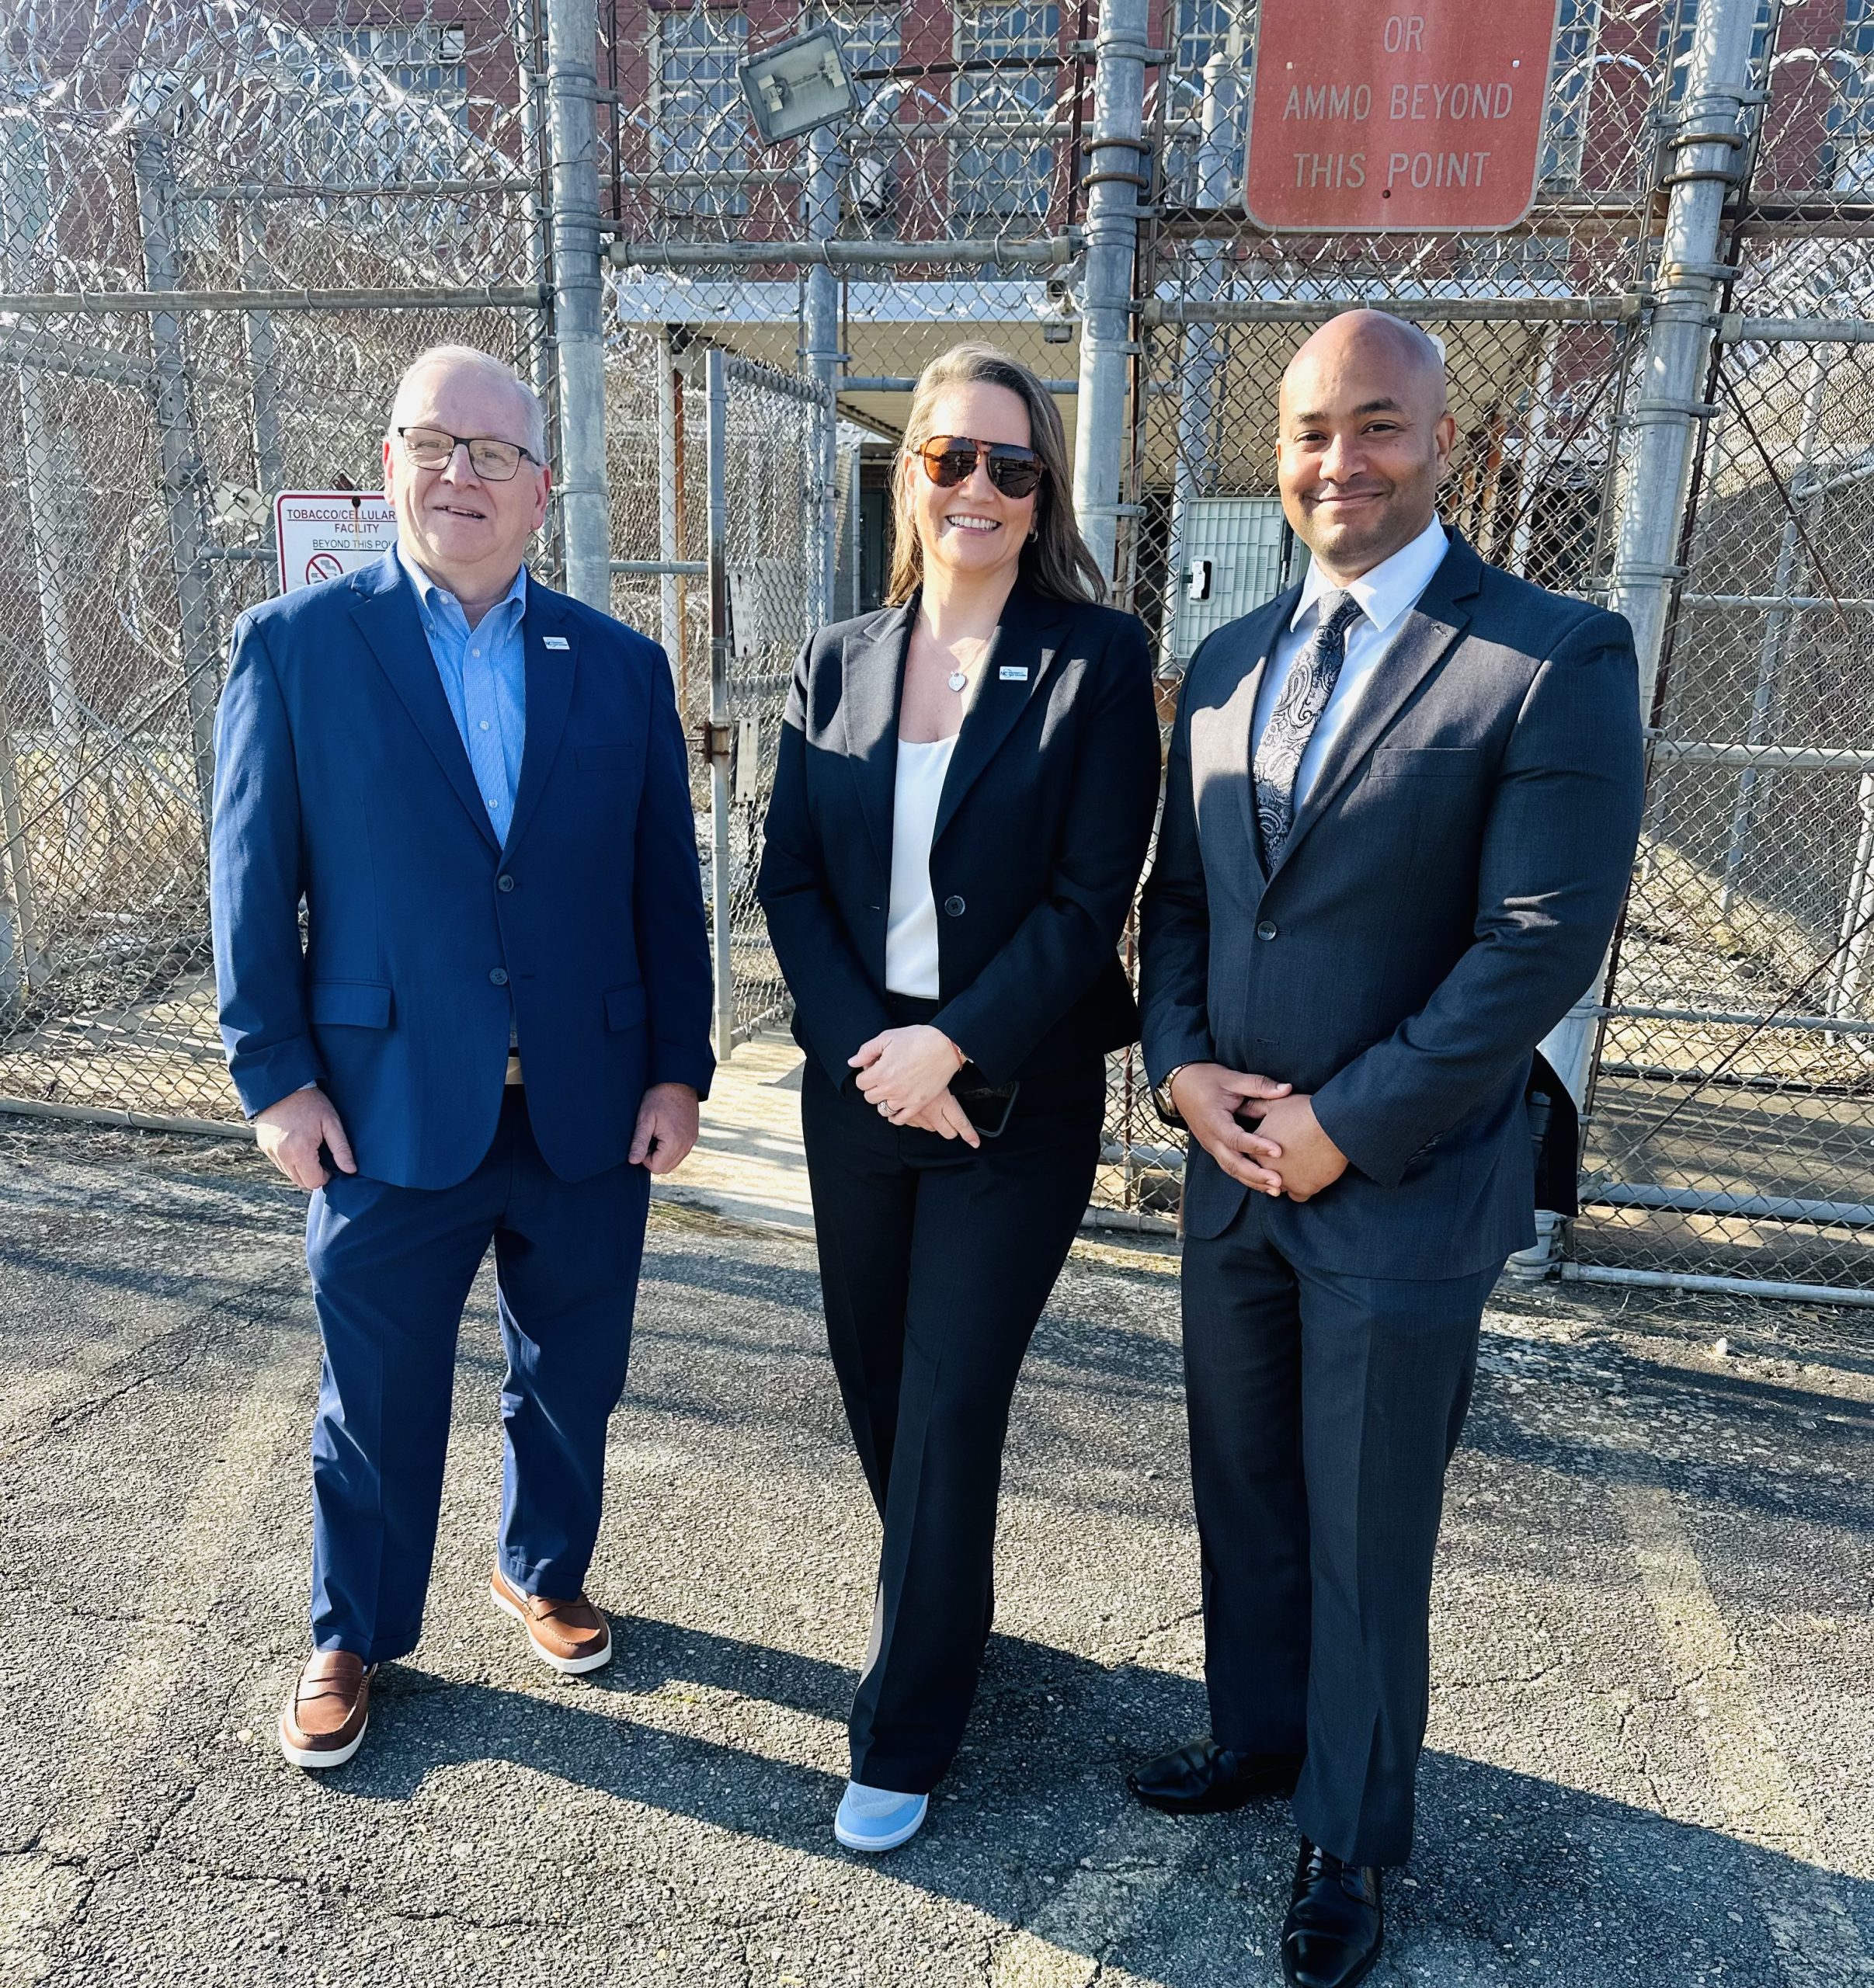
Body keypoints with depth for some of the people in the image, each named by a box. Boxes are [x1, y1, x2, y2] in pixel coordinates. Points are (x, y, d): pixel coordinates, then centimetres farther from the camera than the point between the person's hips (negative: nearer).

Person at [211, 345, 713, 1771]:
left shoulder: (621, 666, 4)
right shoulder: (294, 645, -2)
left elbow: (667, 886, 4)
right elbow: (253, 883, -1)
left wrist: (679, 1066, 1)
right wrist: (274, 1074, -5)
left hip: (589, 1108, 2)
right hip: (389, 1108, -2)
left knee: (572, 1378, 18)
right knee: (379, 1399, 14)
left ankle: (544, 1570, 45)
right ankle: (353, 1638, 39)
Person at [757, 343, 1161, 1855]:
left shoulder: (1096, 659, -7)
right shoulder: (839, 663, 5)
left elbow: (1093, 895, -12)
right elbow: (791, 878, 2)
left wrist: (952, 1048, -17)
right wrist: (865, 1048, -11)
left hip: (1015, 1101, -4)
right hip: (857, 1087, 5)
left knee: (948, 1417, 3)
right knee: (877, 1389, 18)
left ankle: (906, 1737, 25)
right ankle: (942, 1606, 48)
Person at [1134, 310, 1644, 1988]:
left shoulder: (1557, 659, -11)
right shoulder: (1228, 663, 8)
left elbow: (1542, 945, -17)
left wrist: (1344, 1127, -16)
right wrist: (1182, 1066, -5)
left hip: (1400, 1191, -5)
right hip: (1230, 1170, 6)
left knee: (1367, 1539, 12)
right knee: (1244, 1493, 21)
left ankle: (1350, 1841, 37)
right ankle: (1257, 1734, 47)